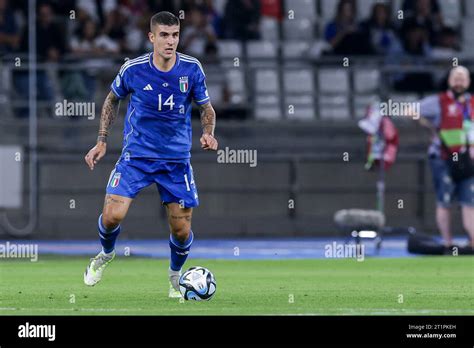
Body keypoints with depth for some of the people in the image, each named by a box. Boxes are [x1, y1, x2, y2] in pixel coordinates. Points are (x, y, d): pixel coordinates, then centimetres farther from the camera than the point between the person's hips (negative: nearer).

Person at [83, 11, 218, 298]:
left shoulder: (192, 69, -8)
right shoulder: (133, 69, -9)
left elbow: (206, 108, 5)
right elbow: (113, 99, 10)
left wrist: (208, 134, -16)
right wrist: (102, 140, 6)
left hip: (177, 159, 1)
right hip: (136, 155, -1)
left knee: (182, 230, -2)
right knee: (113, 215, -16)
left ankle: (176, 277, 29)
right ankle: (106, 255, 19)